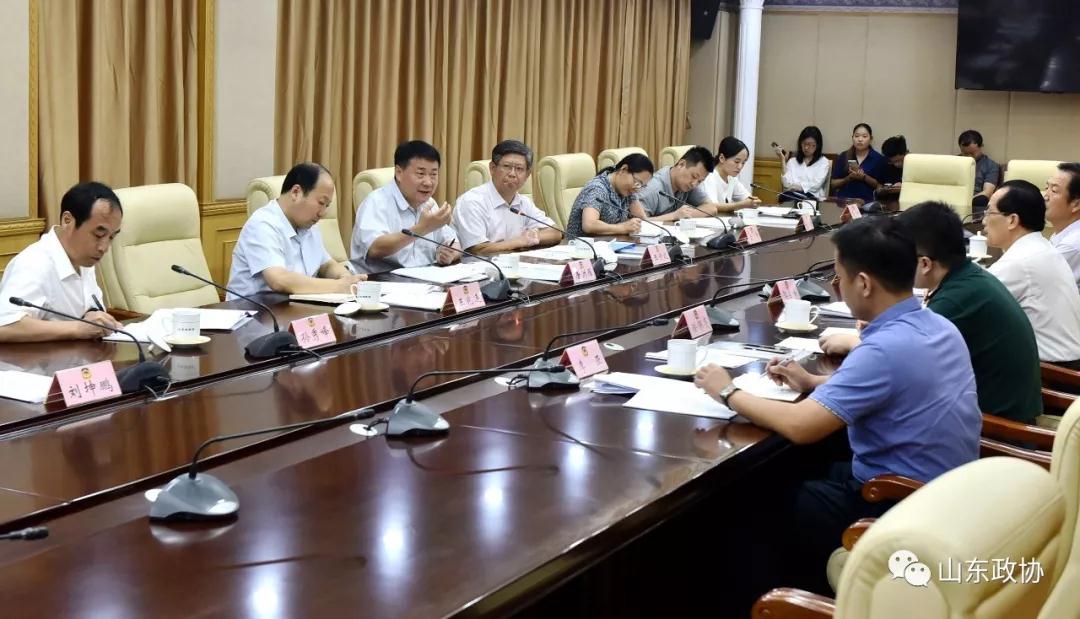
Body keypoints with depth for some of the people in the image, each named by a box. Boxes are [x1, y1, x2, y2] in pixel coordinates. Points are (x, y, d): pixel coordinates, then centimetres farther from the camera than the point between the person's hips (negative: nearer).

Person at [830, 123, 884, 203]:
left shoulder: (878, 158, 4)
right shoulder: (843, 156, 10)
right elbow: (834, 184, 11)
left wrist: (864, 177, -12)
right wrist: (849, 178, -7)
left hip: (866, 201, -1)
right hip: (843, 200, 1)